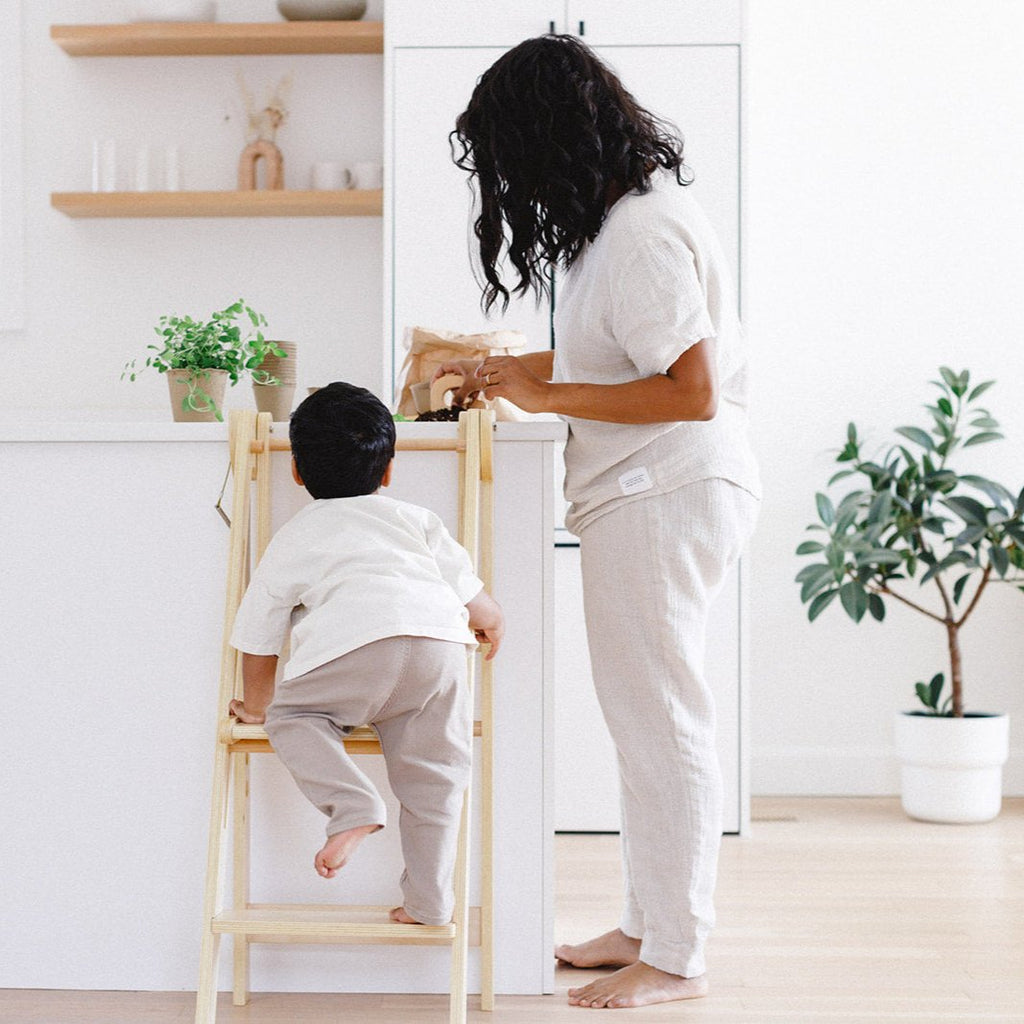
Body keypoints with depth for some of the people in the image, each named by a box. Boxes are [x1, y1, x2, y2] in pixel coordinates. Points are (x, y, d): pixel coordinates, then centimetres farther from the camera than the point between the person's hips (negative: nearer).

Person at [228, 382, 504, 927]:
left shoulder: (292, 540, 27)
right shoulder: (413, 519, 31)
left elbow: (258, 642, 30)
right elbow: (484, 611, 26)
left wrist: (256, 704, 48)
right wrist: (489, 626, 50)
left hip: (354, 645, -3)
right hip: (439, 641, 3)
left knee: (292, 717, 18)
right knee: (432, 775, 15)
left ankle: (353, 805, -4)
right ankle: (429, 901, 15)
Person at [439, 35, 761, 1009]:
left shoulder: (644, 233, -19)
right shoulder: (625, 217, 13)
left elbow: (693, 391, -24)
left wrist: (550, 397, -17)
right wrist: (505, 371, 24)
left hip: (665, 496, -10)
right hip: (644, 497, 10)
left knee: (661, 721, -3)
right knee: (648, 719, 15)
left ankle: (674, 957, 7)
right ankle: (647, 924, 25)